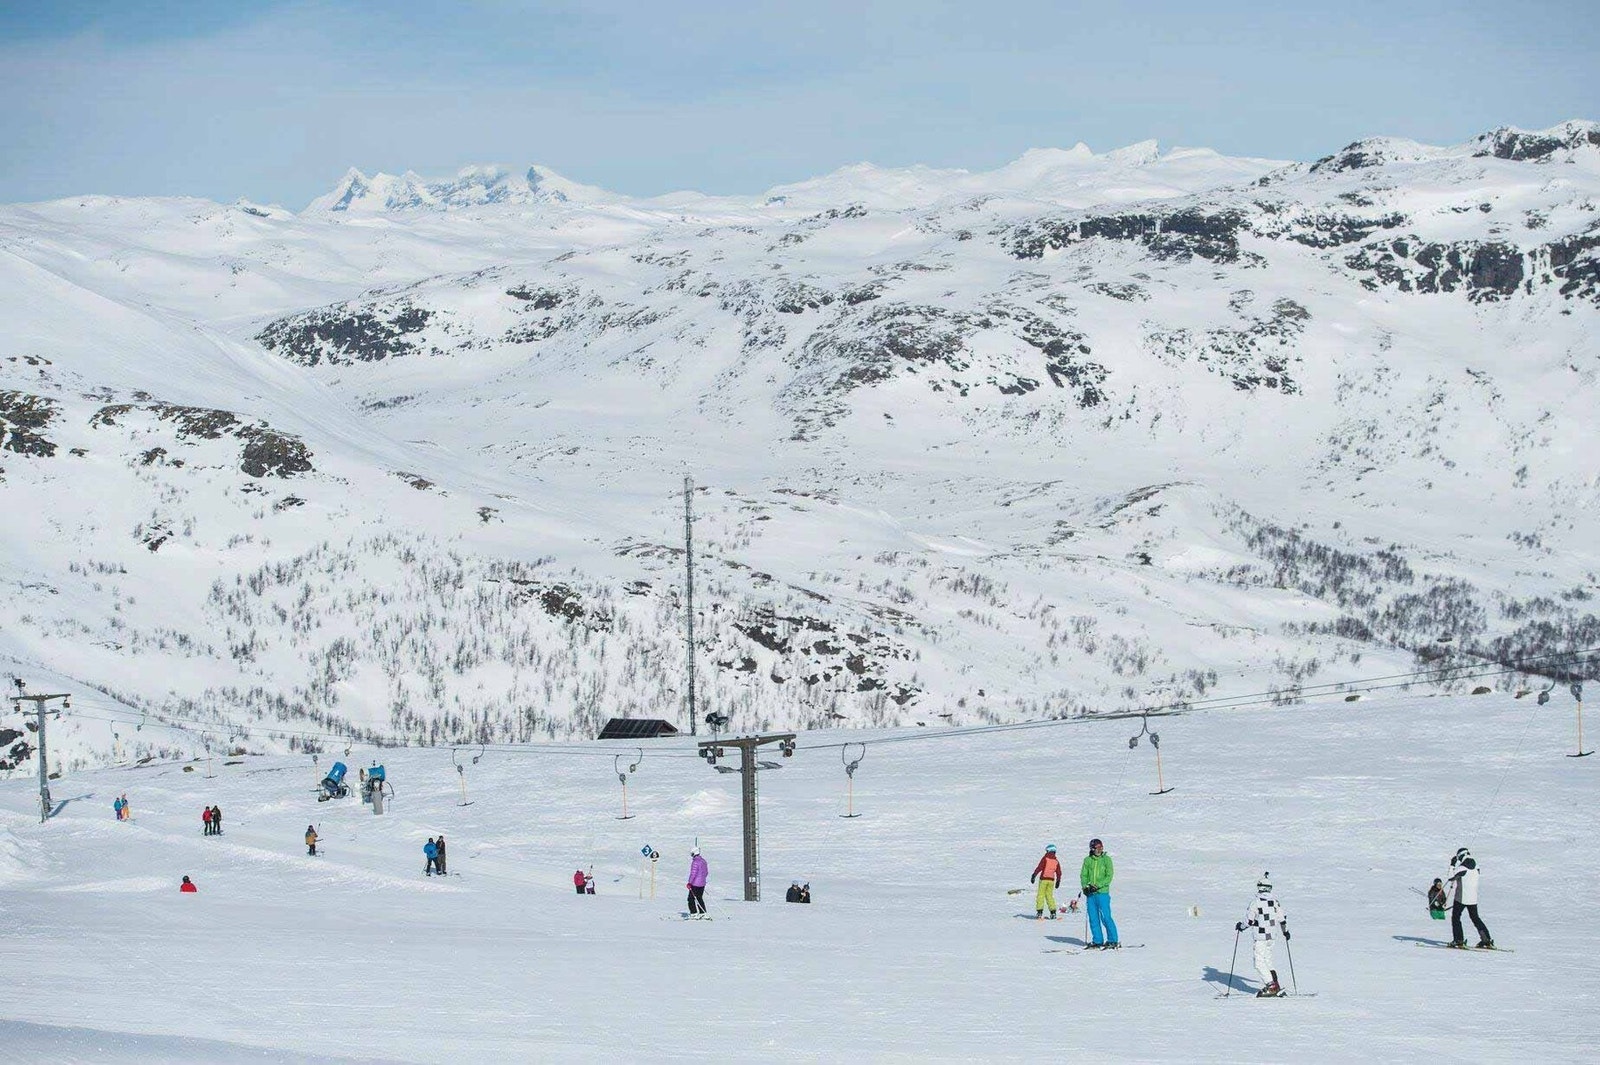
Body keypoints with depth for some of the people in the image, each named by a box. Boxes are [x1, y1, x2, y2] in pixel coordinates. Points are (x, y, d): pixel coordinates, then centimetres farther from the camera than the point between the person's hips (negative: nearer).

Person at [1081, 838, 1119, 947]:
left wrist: (1097, 886, -16)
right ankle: (1098, 941, 12)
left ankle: (1113, 940, 1)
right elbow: (1083, 875, 9)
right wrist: (1085, 886, -9)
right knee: (1093, 918, 5)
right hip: (1090, 894, 4)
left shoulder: (1106, 859, -1)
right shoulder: (1087, 860, 8)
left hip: (1102, 892, -4)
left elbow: (1109, 877, -6)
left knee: (1105, 917, -7)